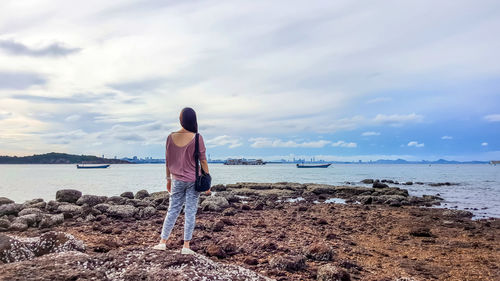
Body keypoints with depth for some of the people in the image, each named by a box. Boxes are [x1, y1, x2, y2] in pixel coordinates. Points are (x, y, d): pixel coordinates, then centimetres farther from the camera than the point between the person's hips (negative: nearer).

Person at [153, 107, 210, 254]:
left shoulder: (171, 137, -2)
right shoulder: (197, 138, -10)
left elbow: (168, 161, 4)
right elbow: (203, 161, -8)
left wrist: (168, 179, 15)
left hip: (177, 180, 3)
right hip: (193, 180, -3)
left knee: (173, 210, 14)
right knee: (190, 212, 4)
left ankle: (162, 241, 18)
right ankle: (186, 246, 8)